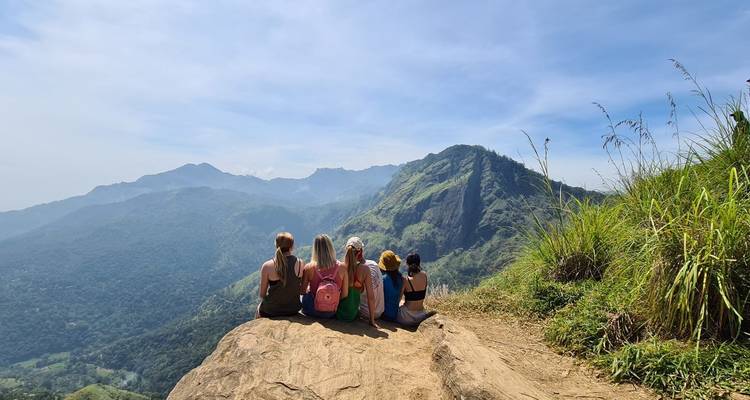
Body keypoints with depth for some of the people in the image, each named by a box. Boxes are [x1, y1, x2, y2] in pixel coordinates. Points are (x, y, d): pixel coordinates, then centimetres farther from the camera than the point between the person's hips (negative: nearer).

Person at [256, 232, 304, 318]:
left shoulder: (267, 266, -17)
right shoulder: (299, 263, -10)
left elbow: (262, 294, -8)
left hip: (271, 311, -3)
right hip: (294, 309, 3)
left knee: (259, 307, 31)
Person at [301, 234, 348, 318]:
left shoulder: (309, 268, -16)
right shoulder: (341, 268, -14)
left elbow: (302, 291, -6)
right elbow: (345, 294, -10)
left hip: (313, 312, -1)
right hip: (331, 313, 1)